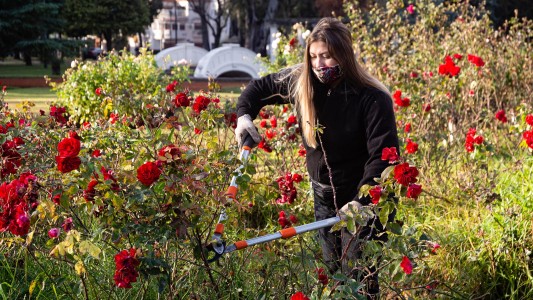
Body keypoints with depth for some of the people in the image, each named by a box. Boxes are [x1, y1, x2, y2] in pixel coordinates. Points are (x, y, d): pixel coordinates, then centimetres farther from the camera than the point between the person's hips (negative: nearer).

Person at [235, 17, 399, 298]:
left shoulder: (373, 99, -23)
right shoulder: (300, 81, -7)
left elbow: (383, 156, -26)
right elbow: (259, 87, 10)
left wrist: (361, 202, -35)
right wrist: (244, 114, -9)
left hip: (363, 203, -5)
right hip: (323, 199, 6)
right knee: (331, 276, 17)